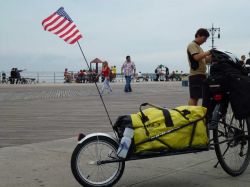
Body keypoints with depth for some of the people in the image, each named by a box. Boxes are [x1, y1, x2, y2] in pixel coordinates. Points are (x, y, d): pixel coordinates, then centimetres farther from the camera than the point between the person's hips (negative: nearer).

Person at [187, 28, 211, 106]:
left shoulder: (198, 47, 24)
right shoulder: (192, 45, -5)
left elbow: (205, 61, 23)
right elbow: (197, 57, -21)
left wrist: (211, 55, 7)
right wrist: (208, 52, -15)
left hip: (201, 75, 10)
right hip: (196, 75, -10)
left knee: (196, 97, 10)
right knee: (193, 97, -12)